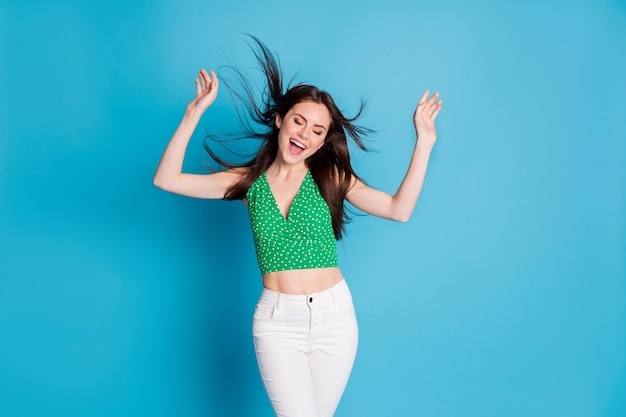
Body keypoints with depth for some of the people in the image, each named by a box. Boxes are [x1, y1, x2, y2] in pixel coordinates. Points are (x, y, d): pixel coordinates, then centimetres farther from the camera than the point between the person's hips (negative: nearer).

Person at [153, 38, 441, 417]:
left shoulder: (330, 177, 1)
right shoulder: (249, 181, 2)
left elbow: (399, 210, -11)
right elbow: (167, 180, -5)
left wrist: (424, 143, -16)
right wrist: (194, 113, -10)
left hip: (334, 315, 1)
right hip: (278, 320, -1)